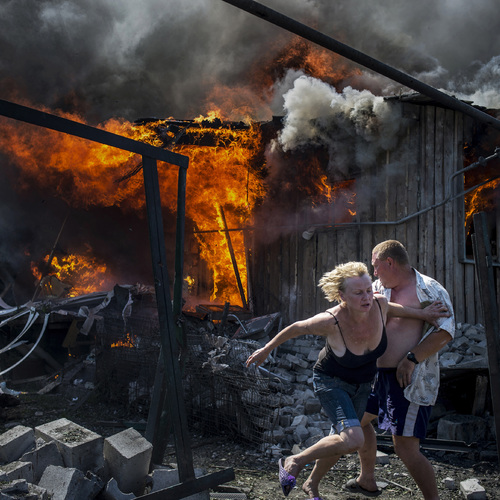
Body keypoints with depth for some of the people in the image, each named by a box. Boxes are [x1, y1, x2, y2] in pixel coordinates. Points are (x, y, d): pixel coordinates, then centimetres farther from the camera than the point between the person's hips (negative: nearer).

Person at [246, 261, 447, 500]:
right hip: (330, 382, -6)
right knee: (353, 440, -26)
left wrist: (422, 313, -3)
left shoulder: (379, 305, -24)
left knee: (338, 442, 19)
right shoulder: (331, 321, -35)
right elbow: (295, 328, -17)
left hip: (362, 385, 6)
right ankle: (293, 462, -4)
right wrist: (266, 350, -6)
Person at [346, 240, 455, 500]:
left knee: (406, 448, -12)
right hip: (379, 372, 9)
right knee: (359, 418, 25)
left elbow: (445, 331, -22)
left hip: (410, 379, -9)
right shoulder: (378, 289, 10)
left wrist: (412, 358, -27)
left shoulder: (430, 289, -13)